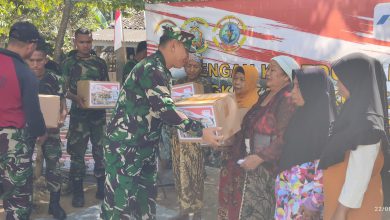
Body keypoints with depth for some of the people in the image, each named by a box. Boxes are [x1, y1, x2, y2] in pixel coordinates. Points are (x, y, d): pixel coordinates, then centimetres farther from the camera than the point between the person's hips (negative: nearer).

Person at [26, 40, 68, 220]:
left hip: (50, 129, -1)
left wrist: (62, 116, -23)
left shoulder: (55, 80, -6)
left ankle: (55, 204, 16)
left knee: (53, 166, 1)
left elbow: (62, 104, -1)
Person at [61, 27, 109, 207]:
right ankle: (77, 191, 11)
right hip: (79, 113, -2)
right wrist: (76, 98, -22)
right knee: (77, 151, 0)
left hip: (99, 112, 3)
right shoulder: (68, 63, 2)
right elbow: (63, 90, -3)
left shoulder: (100, 62, 9)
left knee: (101, 149, 7)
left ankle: (101, 186, 22)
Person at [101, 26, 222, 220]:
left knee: (146, 196, 15)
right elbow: (163, 109, -28)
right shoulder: (152, 68, -19)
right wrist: (200, 130, -27)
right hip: (125, 146, -10)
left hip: (145, 146, 10)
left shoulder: (161, 70, 12)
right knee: (120, 201, -3)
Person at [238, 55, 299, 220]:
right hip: (257, 165, 9)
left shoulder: (288, 99, -16)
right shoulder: (266, 95, 12)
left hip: (272, 166, -9)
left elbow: (284, 139, -22)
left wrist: (259, 157, -22)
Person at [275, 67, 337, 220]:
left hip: (305, 198, -7)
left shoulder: (326, 122, -14)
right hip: (287, 194, 7)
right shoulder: (301, 115, 9)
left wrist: (315, 203, -17)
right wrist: (281, 189, 10)